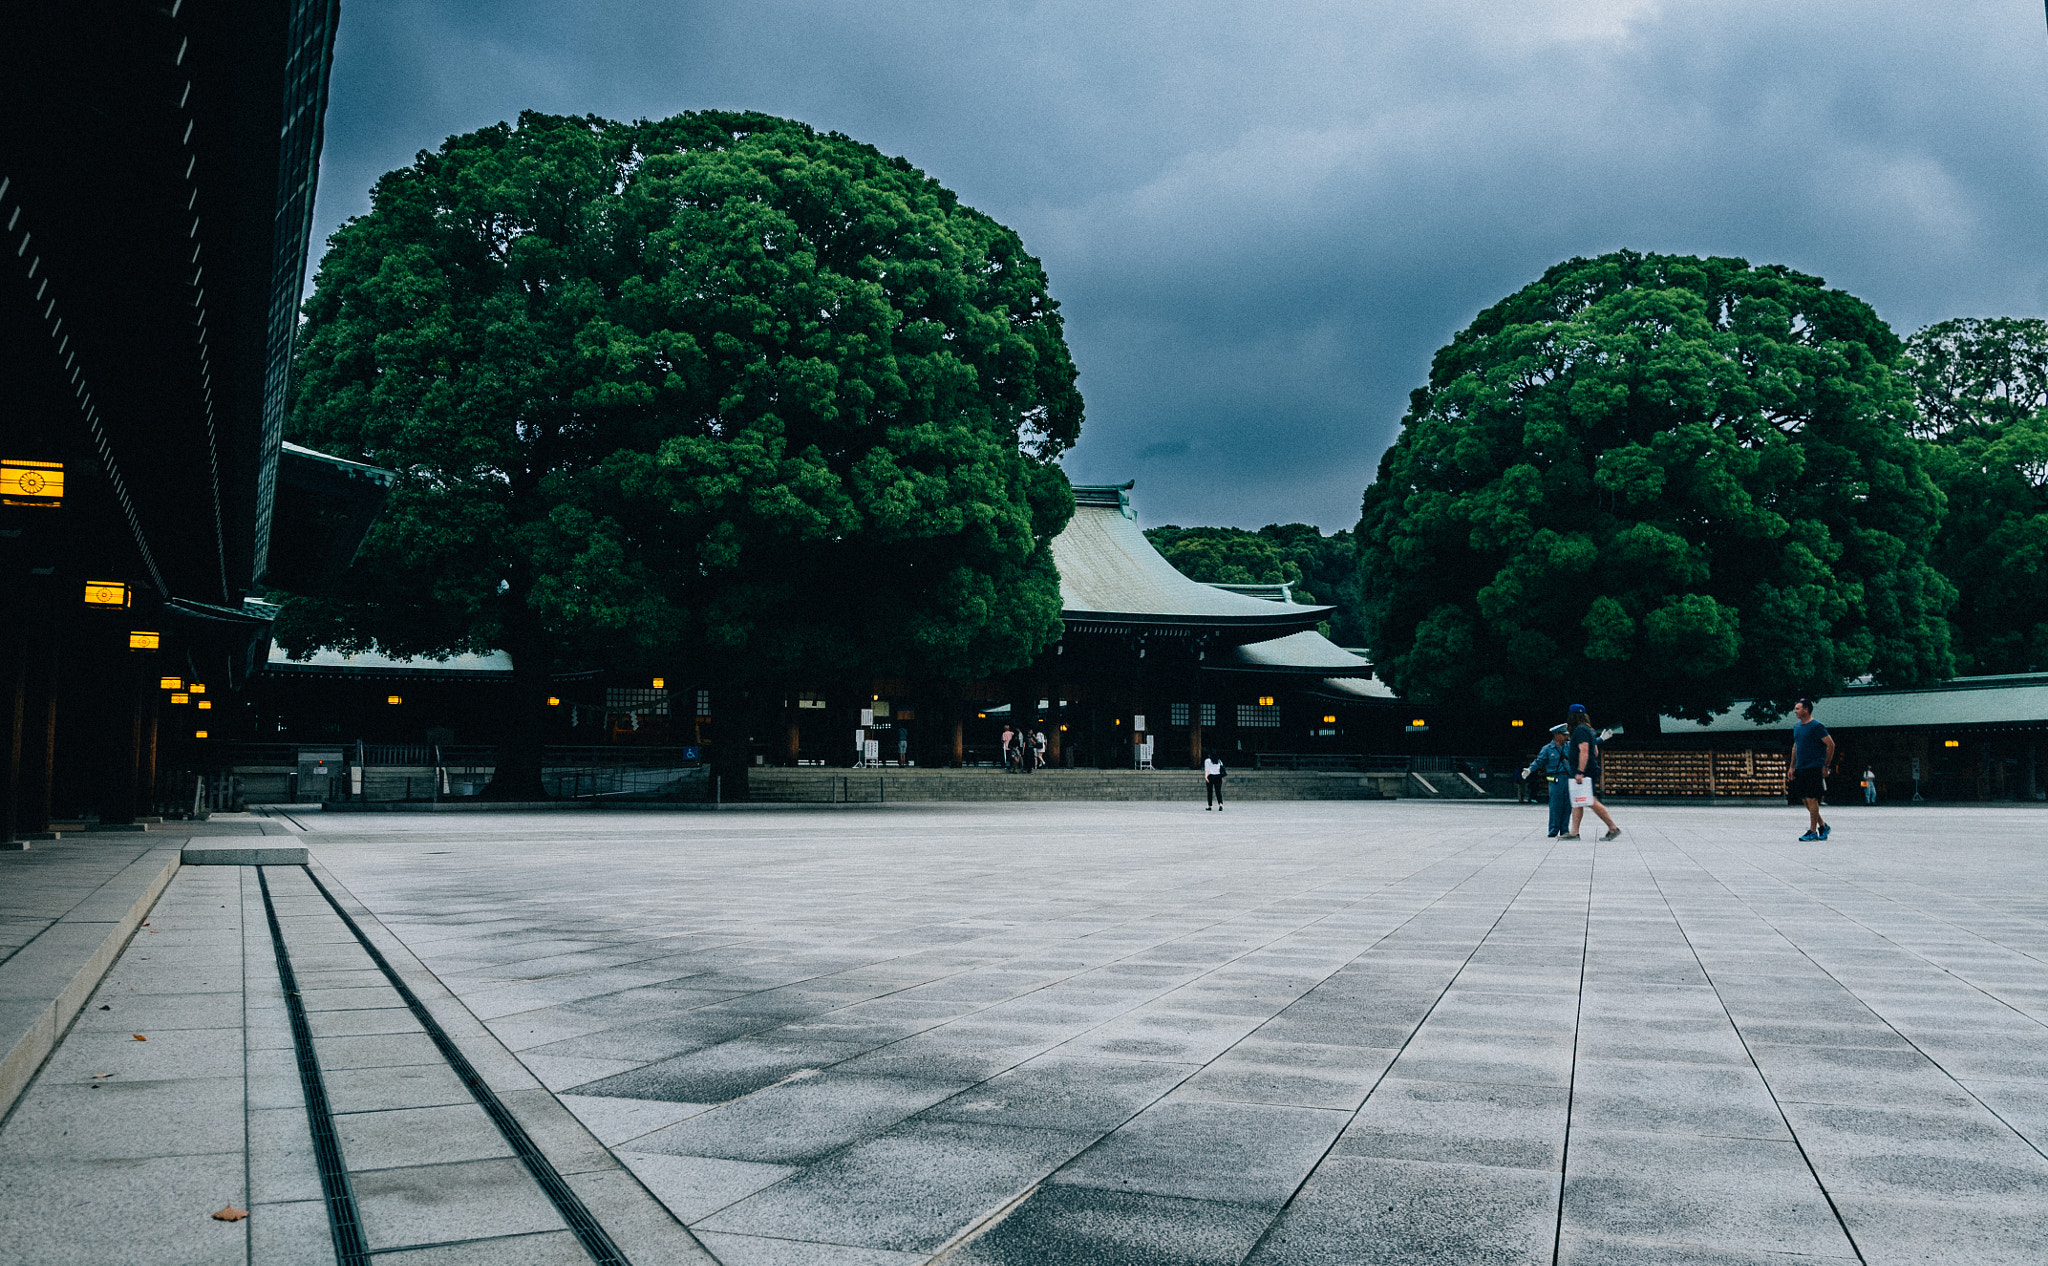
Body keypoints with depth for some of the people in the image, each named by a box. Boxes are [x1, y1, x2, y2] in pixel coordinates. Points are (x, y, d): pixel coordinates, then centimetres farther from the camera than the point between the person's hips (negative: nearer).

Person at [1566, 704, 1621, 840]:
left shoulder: (1580, 730, -12)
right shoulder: (1588, 730, 20)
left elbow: (1584, 751, -23)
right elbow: (1596, 752, 24)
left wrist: (1580, 772, -26)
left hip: (1585, 773, -11)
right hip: (1591, 770, 11)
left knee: (1592, 802, -9)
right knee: (1576, 802, 8)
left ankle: (1613, 828, -5)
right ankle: (1574, 832, 7)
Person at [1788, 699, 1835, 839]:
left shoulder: (1816, 726, -10)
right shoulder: (1797, 727, 13)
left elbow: (1831, 744, -11)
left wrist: (1826, 766, -11)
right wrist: (1792, 767, 18)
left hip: (1814, 768, -8)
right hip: (1800, 769, 8)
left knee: (1811, 799, -8)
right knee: (1805, 799, 9)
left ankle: (1812, 831, -4)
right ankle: (1822, 825, 23)